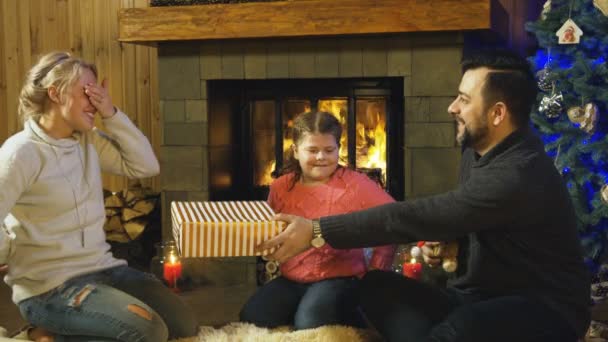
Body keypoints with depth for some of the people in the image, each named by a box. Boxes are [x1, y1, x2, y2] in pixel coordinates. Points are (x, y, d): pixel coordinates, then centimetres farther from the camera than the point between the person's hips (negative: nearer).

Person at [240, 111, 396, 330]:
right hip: (291, 278, 4)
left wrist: (375, 271, -13)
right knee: (251, 319, -14)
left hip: (338, 277, -4)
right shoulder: (281, 187, 3)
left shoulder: (354, 184, -10)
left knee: (310, 324, -29)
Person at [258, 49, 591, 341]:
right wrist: (440, 240, 0)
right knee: (376, 286, -11)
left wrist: (317, 230, -26)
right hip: (479, 296, 9)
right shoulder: (479, 149, 4)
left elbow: (418, 215, -28)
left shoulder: (517, 176, -26)